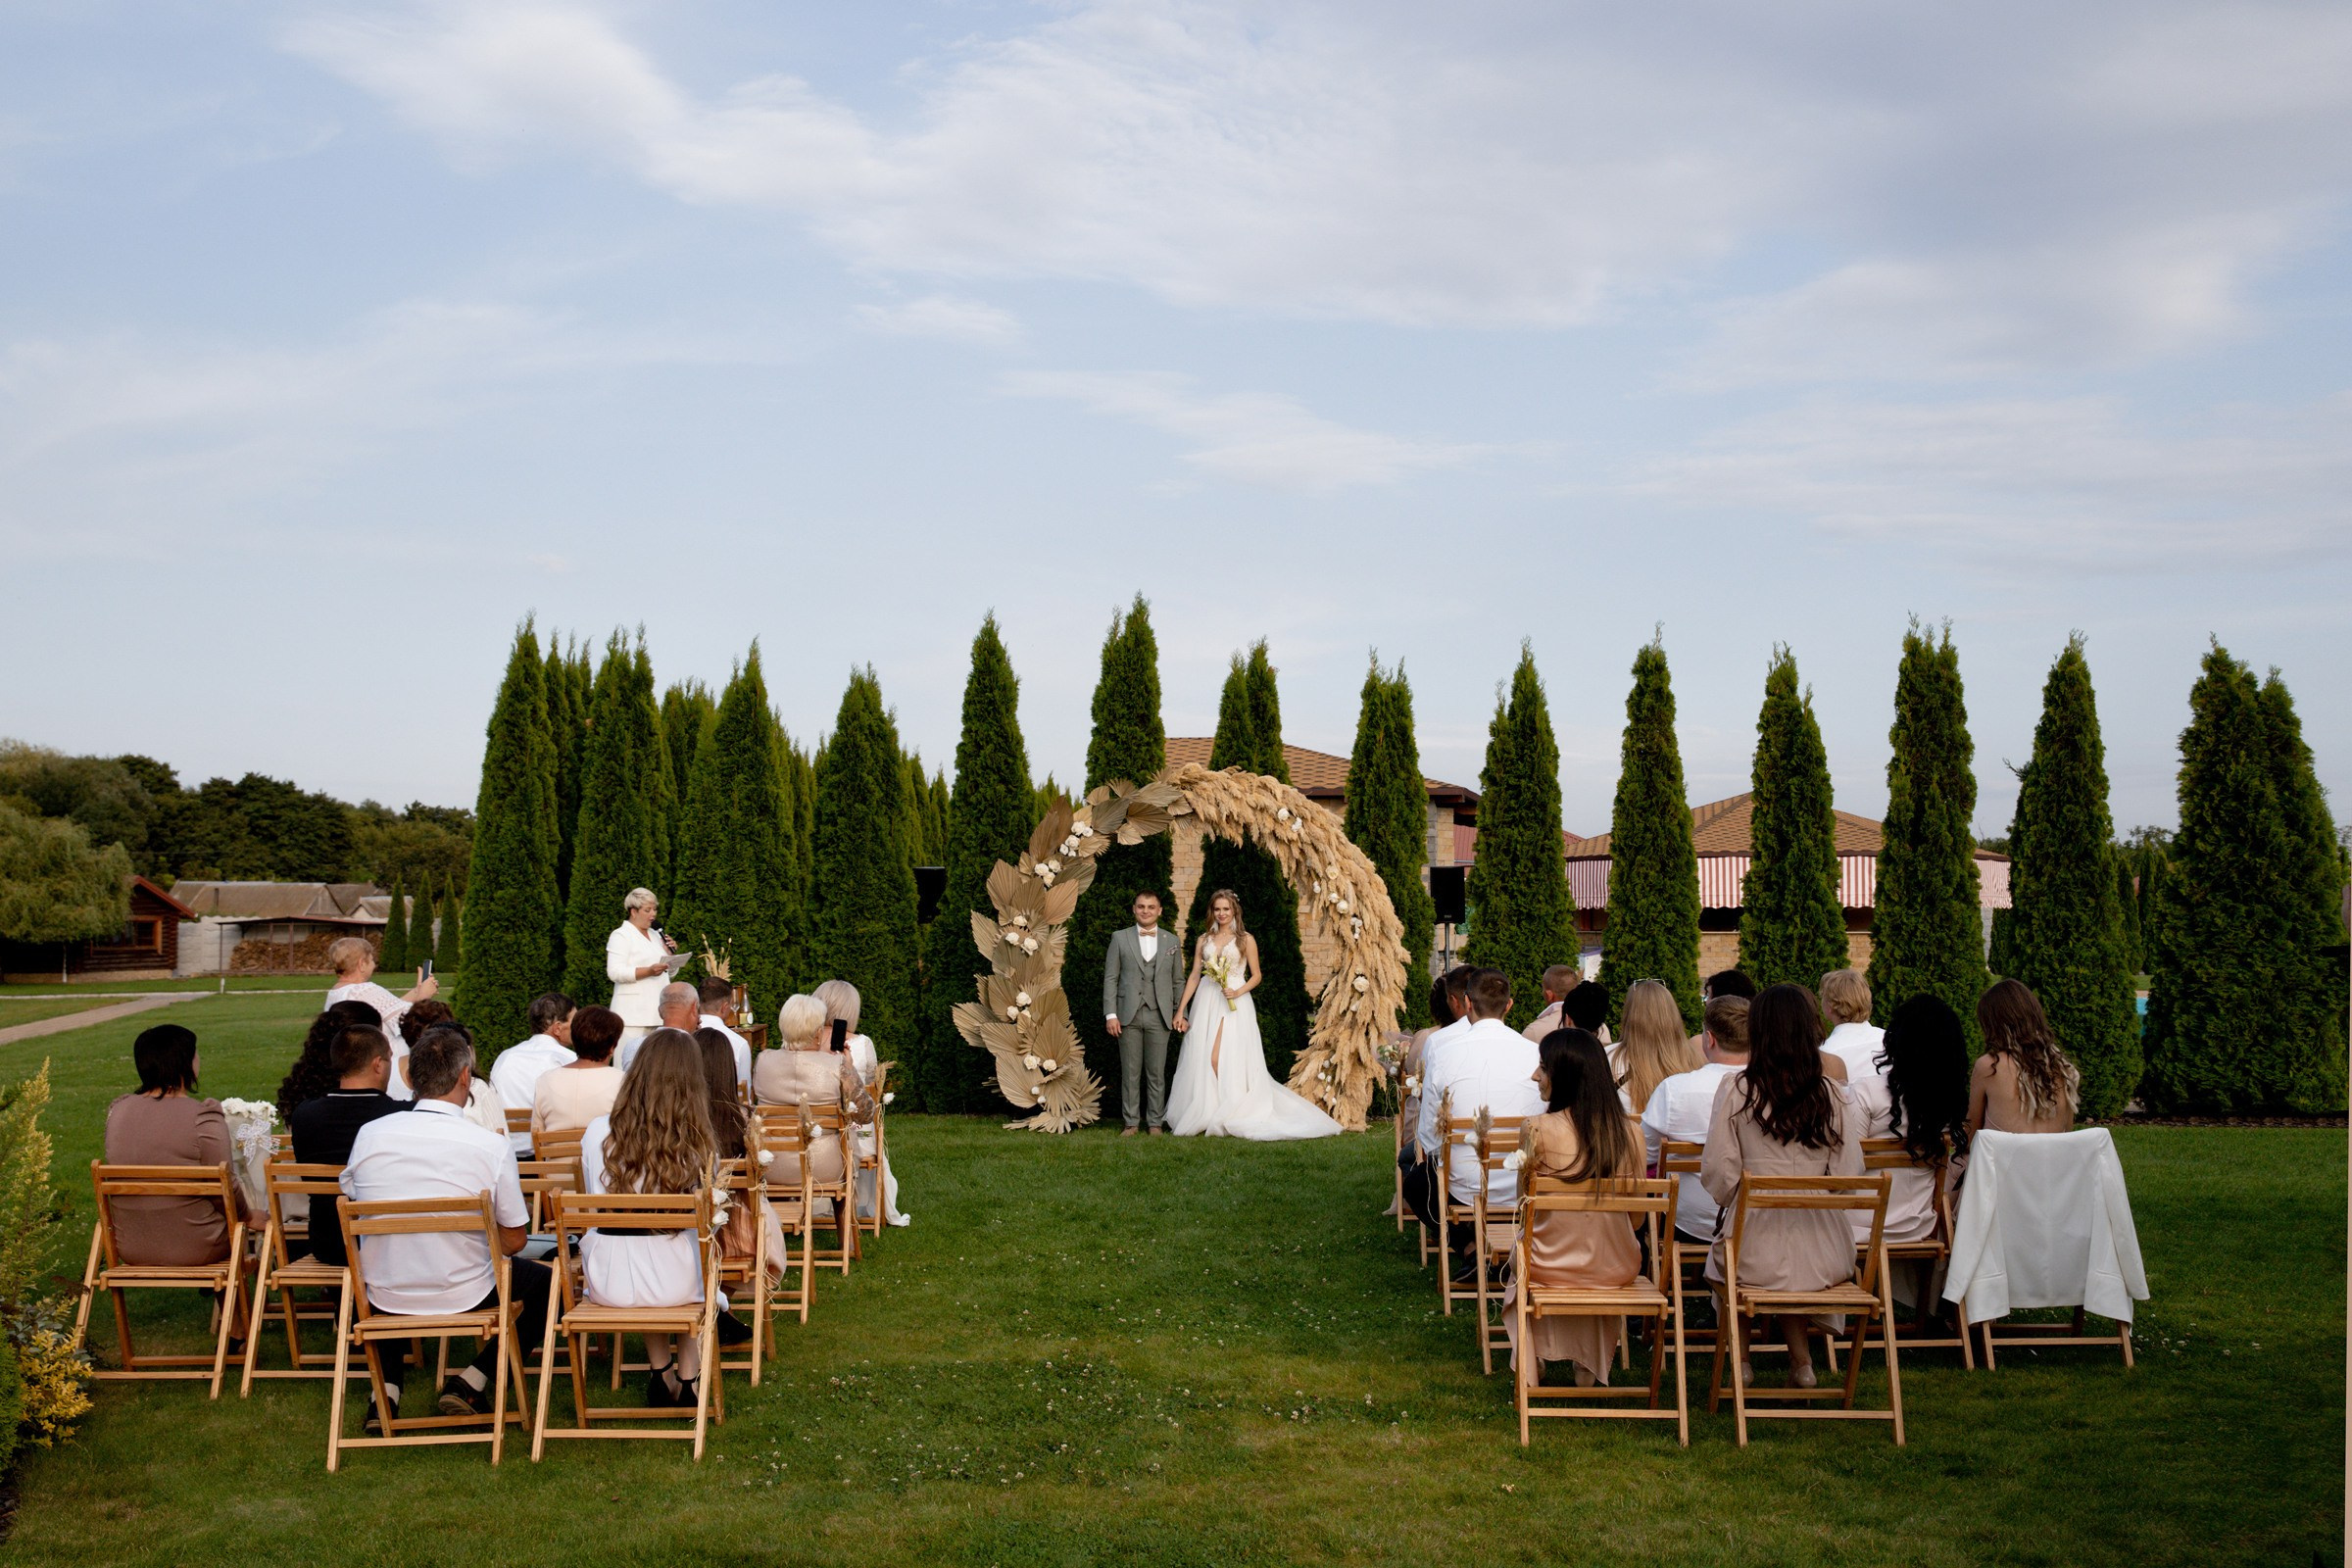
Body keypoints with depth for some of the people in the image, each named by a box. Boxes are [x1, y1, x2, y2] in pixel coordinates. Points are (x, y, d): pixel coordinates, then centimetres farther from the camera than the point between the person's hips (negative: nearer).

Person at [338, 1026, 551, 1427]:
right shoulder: (491, 1146, -16)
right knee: (542, 1281, 24)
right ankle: (472, 1382, 10)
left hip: (386, 1300, 3)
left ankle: (387, 1387, 21)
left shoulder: (370, 1134, -8)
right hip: (465, 1298, -3)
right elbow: (514, 1240, -8)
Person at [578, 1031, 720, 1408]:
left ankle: (660, 1371, 37)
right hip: (675, 1284, -1)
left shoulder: (597, 1133, -6)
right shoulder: (699, 1143, -10)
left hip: (607, 1284, 1)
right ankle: (688, 1377, 35)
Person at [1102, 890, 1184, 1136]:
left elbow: (1178, 981, 13)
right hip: (1128, 1015, -1)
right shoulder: (1120, 938, 7)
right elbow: (1110, 978, 4)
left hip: (1159, 1016, 1)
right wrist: (1110, 1014, -4)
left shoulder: (1171, 941, 12)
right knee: (1130, 1072, 2)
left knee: (1157, 1073, 3)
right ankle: (1131, 1123, 9)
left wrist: (1181, 1013, 4)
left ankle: (1156, 1123, 11)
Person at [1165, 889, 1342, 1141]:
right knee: (1202, 1060, 0)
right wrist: (1180, 1010, 6)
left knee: (1223, 1059, -12)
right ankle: (1207, 1114, 8)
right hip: (1206, 1003, 4)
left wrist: (1238, 991, -13)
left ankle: (1230, 1117, -4)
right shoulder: (1204, 940, 12)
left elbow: (1256, 975, 5)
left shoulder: (1245, 939, 3)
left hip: (1235, 1004, -4)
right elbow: (1194, 977, 11)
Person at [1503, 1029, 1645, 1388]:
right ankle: (1589, 1372, 43)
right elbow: (1635, 1215, 2)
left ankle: (1530, 1369, 38)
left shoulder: (1538, 1131, -18)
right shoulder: (1629, 1134, -9)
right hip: (1617, 1270, 2)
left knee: (1519, 1256, 34)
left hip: (1552, 1265, -2)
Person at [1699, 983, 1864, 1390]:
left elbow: (1718, 1175, -8)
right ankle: (1801, 1362, 31)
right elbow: (1849, 1174, 0)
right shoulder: (1831, 1092, -3)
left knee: (1719, 1260, 30)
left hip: (1756, 1254, -3)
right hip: (1825, 1259, 3)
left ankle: (1740, 1361, 31)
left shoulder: (1736, 1090, -10)